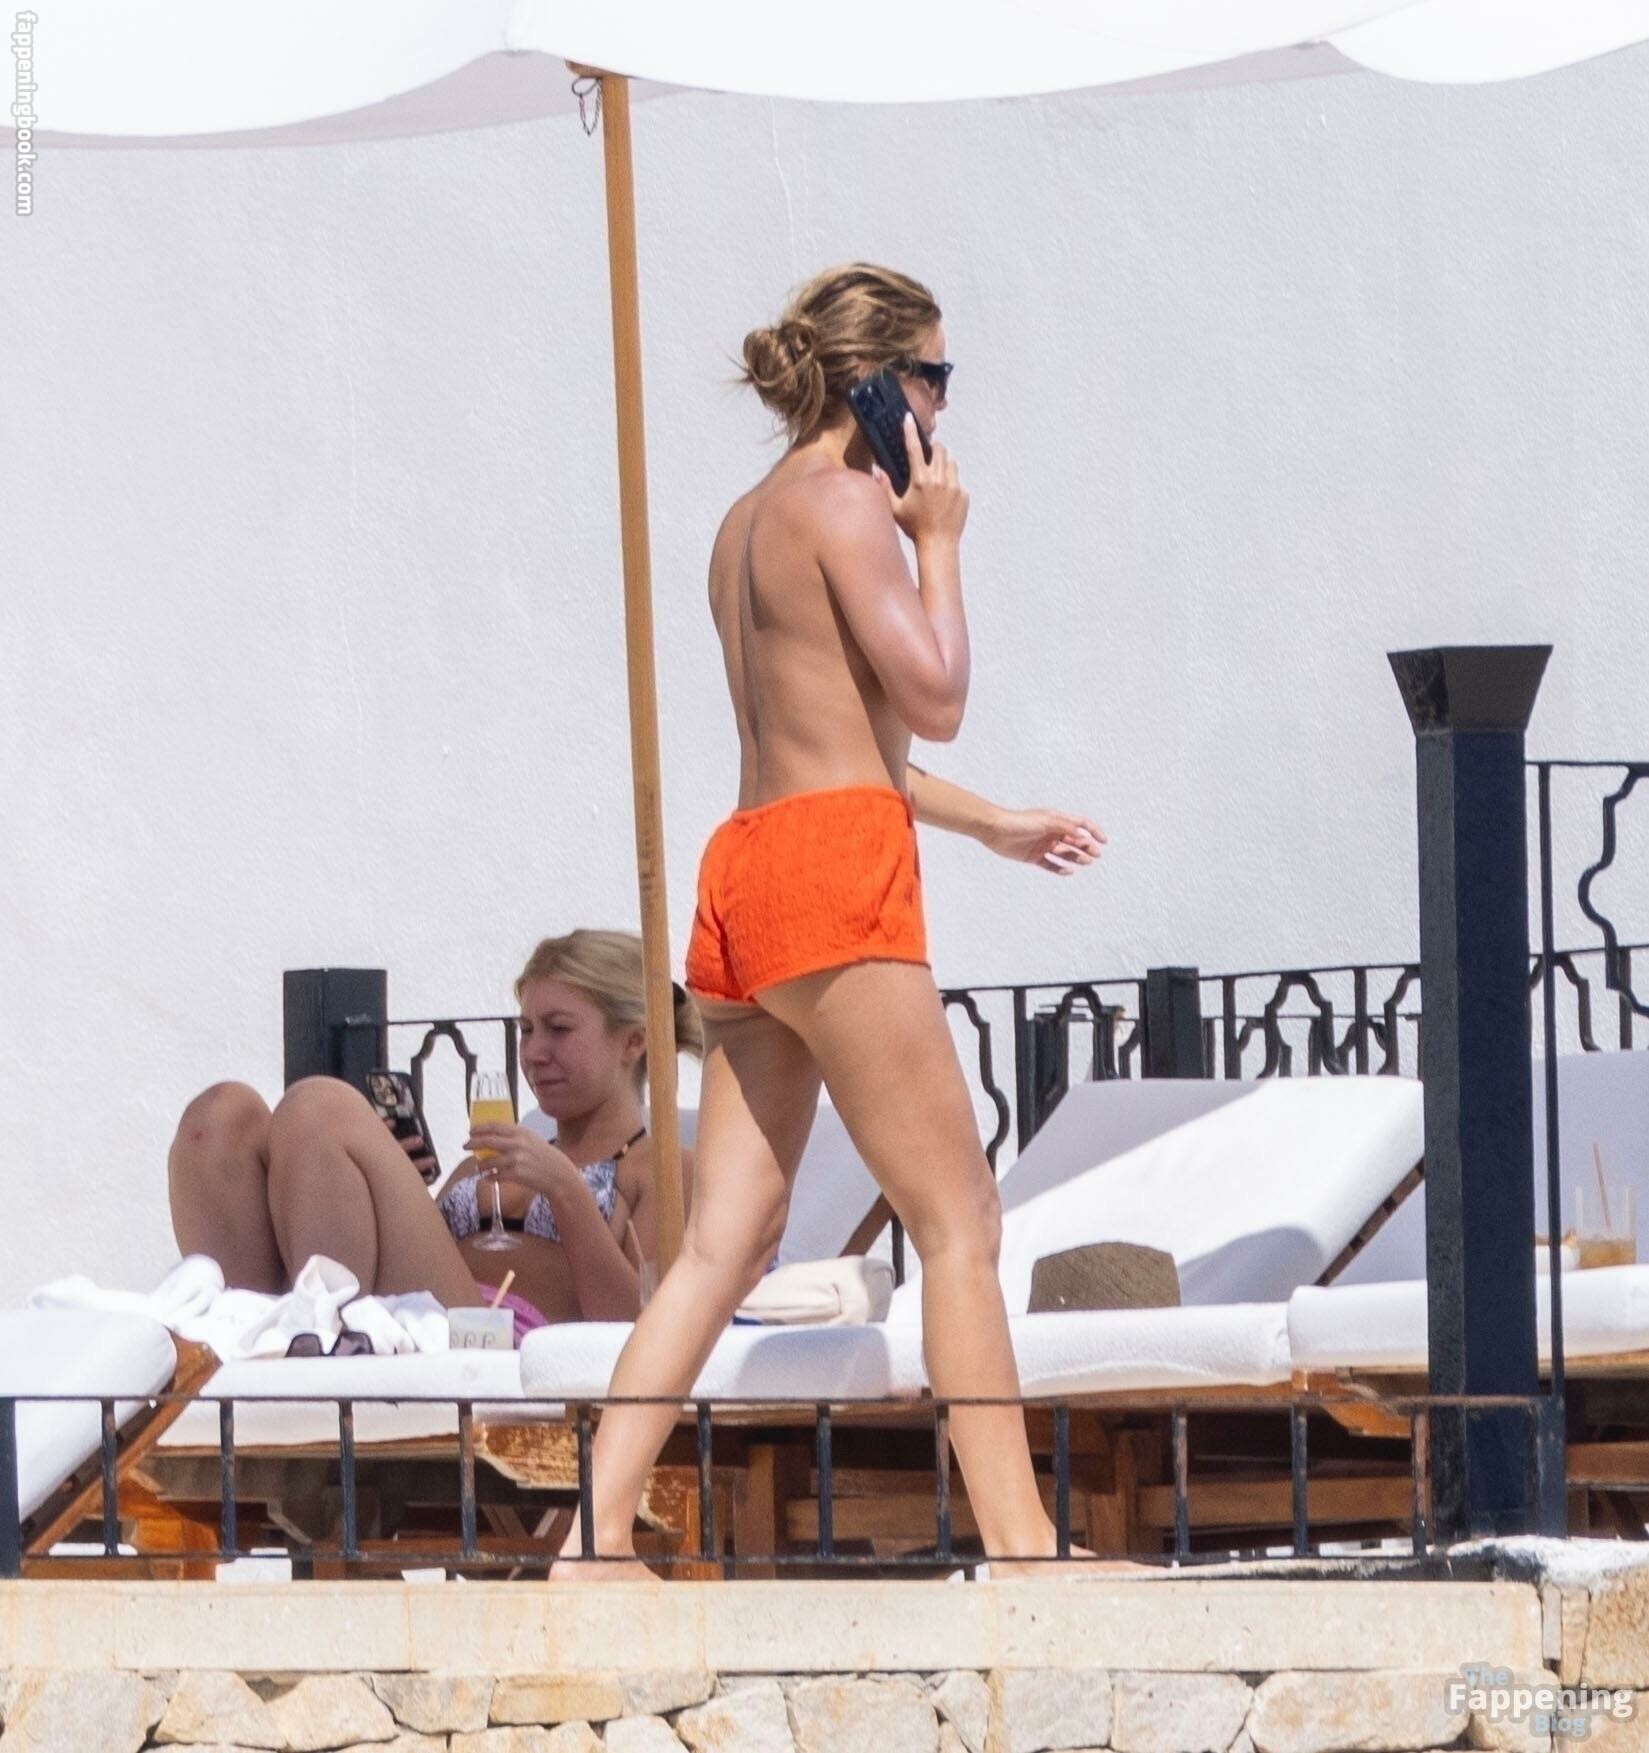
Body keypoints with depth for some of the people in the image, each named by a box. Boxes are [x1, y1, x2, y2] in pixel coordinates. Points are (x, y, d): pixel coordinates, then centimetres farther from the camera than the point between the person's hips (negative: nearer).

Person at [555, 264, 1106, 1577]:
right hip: (836, 875, -9)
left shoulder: (749, 521, 23)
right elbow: (935, 701, -10)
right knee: (960, 1220, -6)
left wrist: (992, 824, 37)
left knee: (729, 1238, 5)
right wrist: (939, 539, 1)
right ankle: (1019, 1540, -9)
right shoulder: (845, 499, -6)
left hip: (748, 874, 9)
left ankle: (596, 1534, -3)